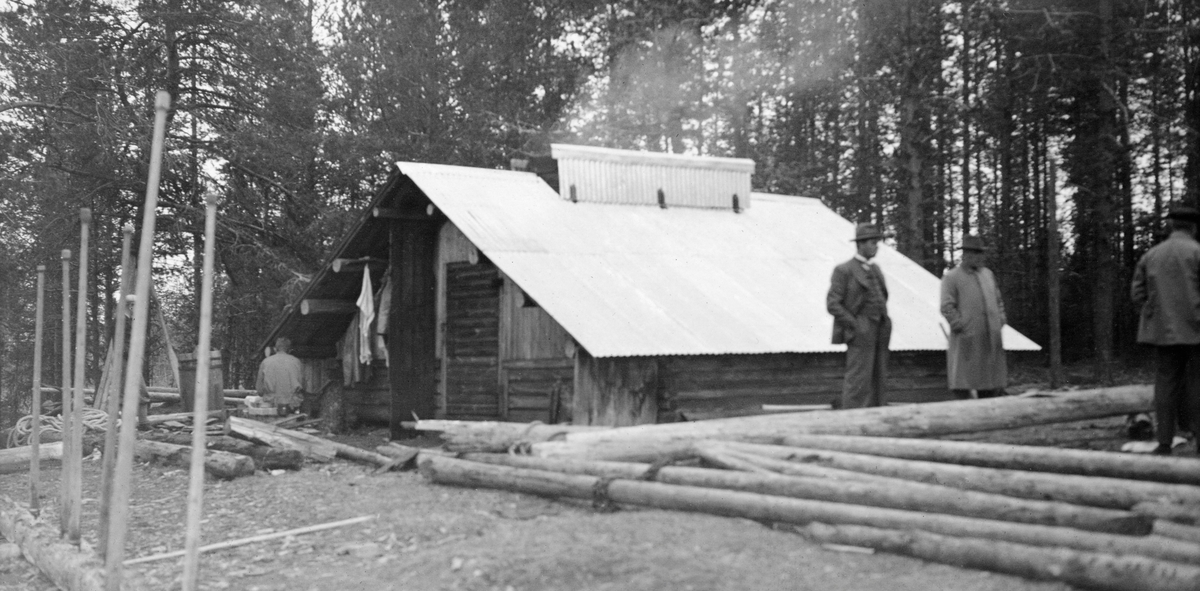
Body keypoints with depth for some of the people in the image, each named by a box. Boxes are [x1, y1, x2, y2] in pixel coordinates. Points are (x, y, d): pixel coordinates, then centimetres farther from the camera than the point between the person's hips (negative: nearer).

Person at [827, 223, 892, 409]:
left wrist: (885, 326, 11)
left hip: (878, 334, 8)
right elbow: (832, 305, -12)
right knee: (858, 382, -10)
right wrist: (855, 326, -16)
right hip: (860, 335, -7)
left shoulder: (875, 269, 17)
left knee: (877, 381, 7)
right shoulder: (844, 270, -6)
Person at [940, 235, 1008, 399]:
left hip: (991, 339, 6)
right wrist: (961, 327, -14)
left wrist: (1000, 320, 10)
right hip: (967, 341, -6)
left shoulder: (988, 274, 16)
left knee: (993, 386, 10)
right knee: (962, 386, -5)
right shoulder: (951, 278, -3)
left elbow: (998, 300, 24)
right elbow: (947, 308, -8)